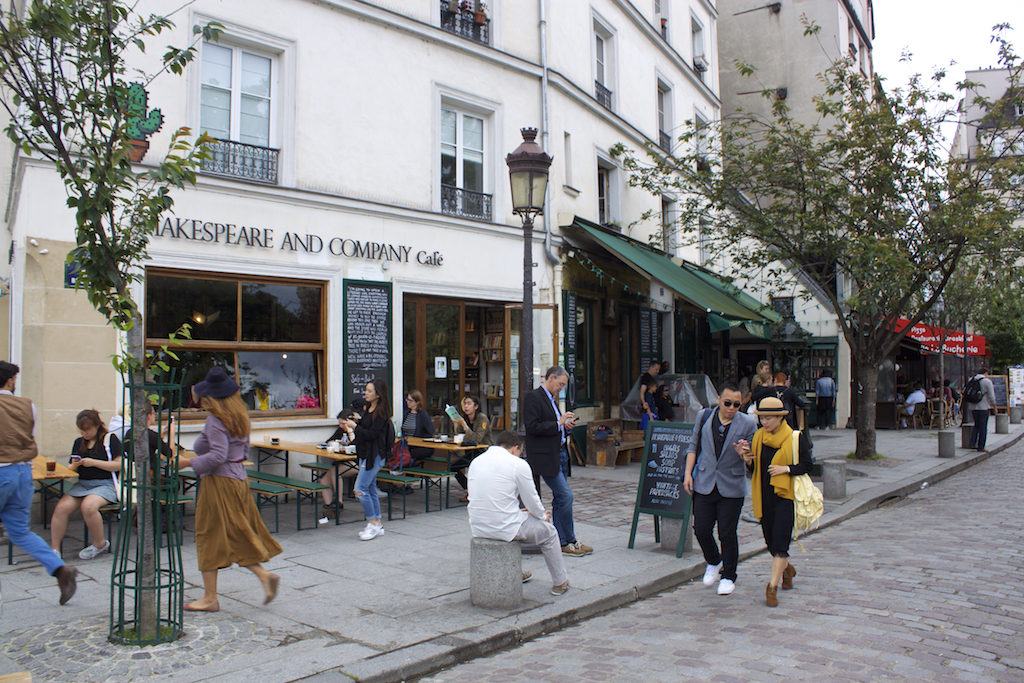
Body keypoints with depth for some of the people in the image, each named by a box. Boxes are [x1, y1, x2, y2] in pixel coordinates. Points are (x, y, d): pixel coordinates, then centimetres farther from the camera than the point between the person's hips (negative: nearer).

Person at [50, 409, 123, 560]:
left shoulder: (110, 439, 1)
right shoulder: (79, 442, 20)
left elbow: (119, 465, -7)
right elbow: (70, 467, 22)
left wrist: (94, 462, -13)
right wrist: (74, 465, -3)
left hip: (106, 484, -6)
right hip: (82, 484, 6)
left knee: (88, 506, -33)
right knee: (61, 507, -22)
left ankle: (100, 543, -10)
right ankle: (54, 548, -12)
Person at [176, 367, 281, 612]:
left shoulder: (215, 421, -16)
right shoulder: (239, 417, 10)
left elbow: (218, 456, -23)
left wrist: (188, 462, -15)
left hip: (218, 483, -8)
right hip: (238, 479, 8)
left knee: (209, 538, 2)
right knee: (238, 538, 15)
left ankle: (210, 598, 10)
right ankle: (264, 575, 4)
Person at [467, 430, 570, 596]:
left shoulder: (476, 461, 10)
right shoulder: (518, 464, -9)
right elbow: (532, 500, -3)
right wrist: (543, 516, 19)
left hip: (477, 528, 7)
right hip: (504, 528, -6)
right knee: (548, 531, 19)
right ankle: (560, 583, 30)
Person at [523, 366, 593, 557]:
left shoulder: (551, 399, 20)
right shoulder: (533, 397, -10)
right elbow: (532, 427, -19)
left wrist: (566, 426, 5)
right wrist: (558, 423, -16)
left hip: (560, 454, 10)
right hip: (545, 457, -10)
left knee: (559, 498, 11)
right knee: (566, 495, -11)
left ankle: (560, 541, 17)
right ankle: (569, 542, -2)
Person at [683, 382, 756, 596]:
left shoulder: (748, 424, -5)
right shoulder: (704, 416, 1)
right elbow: (694, 445, 11)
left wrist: (743, 453, -22)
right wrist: (688, 472, 4)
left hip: (732, 488, -2)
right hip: (704, 484, 2)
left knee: (727, 533, 3)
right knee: (701, 530, 4)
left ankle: (728, 576, 23)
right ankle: (713, 563, 33)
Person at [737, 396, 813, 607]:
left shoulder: (795, 438, -7)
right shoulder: (758, 436, 6)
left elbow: (807, 465, -4)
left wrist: (786, 468, -18)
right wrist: (748, 460, -10)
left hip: (786, 495, -5)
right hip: (764, 496, 5)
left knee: (780, 542, -10)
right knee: (770, 541, 13)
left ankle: (772, 587, -5)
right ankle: (786, 568, 42)